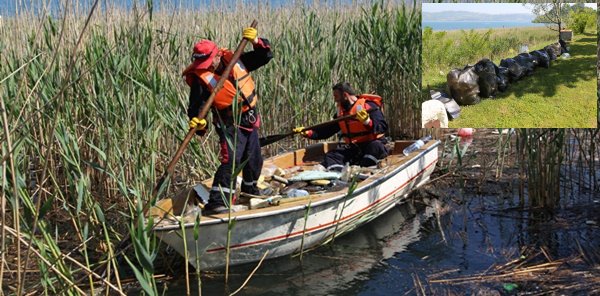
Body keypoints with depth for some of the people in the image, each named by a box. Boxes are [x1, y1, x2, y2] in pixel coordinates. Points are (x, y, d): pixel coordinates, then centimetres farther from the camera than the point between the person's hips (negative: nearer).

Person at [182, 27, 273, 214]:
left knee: (254, 159, 18)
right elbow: (196, 105, -23)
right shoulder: (200, 78, -19)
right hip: (230, 124, -6)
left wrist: (257, 42, -16)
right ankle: (216, 202, -21)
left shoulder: (235, 59, -6)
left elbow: (265, 57, 2)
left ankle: (249, 188, 45)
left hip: (250, 120, 6)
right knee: (231, 160, -22)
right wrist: (197, 121, -43)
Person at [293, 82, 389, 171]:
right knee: (331, 156, -17)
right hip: (354, 148, 6)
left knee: (376, 146, -39)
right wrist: (307, 133, 8)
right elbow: (328, 130, 19)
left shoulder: (369, 106, -7)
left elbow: (383, 127, -17)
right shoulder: (341, 111, 15)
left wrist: (367, 122, -34)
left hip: (372, 145, -6)